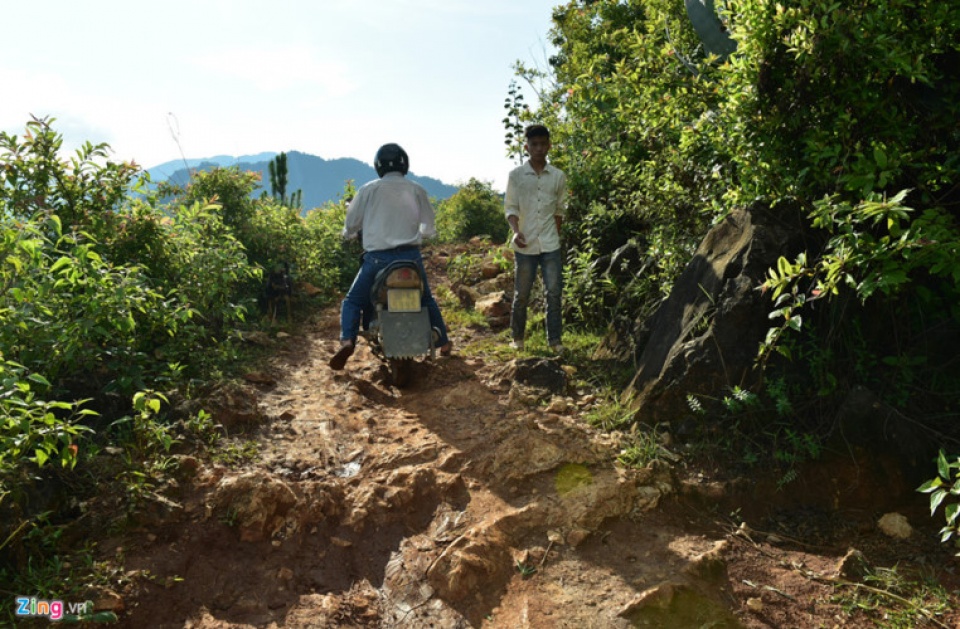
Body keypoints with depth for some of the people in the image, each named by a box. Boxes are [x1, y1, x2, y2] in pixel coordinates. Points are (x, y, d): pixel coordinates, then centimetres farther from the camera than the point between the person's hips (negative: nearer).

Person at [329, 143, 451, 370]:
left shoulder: (368, 189, 1)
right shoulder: (417, 190, 6)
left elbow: (351, 225, 7)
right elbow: (429, 228, 10)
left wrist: (349, 233, 30)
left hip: (377, 258, -2)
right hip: (411, 256, 2)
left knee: (353, 301, 13)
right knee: (427, 300, 25)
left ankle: (347, 341, -10)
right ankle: (444, 343, 31)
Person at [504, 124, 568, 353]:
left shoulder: (558, 176, 4)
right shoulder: (516, 175, -2)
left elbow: (560, 209, 12)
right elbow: (510, 207, -1)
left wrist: (555, 235, 8)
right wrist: (516, 231, -16)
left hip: (550, 245, 1)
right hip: (525, 245, -1)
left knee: (553, 293, 1)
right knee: (521, 294, 7)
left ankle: (555, 339, 11)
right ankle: (517, 338, 22)